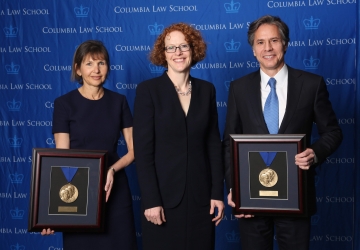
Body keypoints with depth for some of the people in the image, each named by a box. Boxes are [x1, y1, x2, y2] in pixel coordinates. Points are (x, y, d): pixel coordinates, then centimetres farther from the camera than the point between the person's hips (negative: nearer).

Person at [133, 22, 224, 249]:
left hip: (200, 195, 3)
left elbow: (214, 144, 7)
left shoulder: (207, 90, 7)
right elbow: (143, 150, -9)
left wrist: (218, 193, 2)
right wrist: (150, 200, -14)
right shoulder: (148, 90, -5)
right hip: (164, 195, -3)